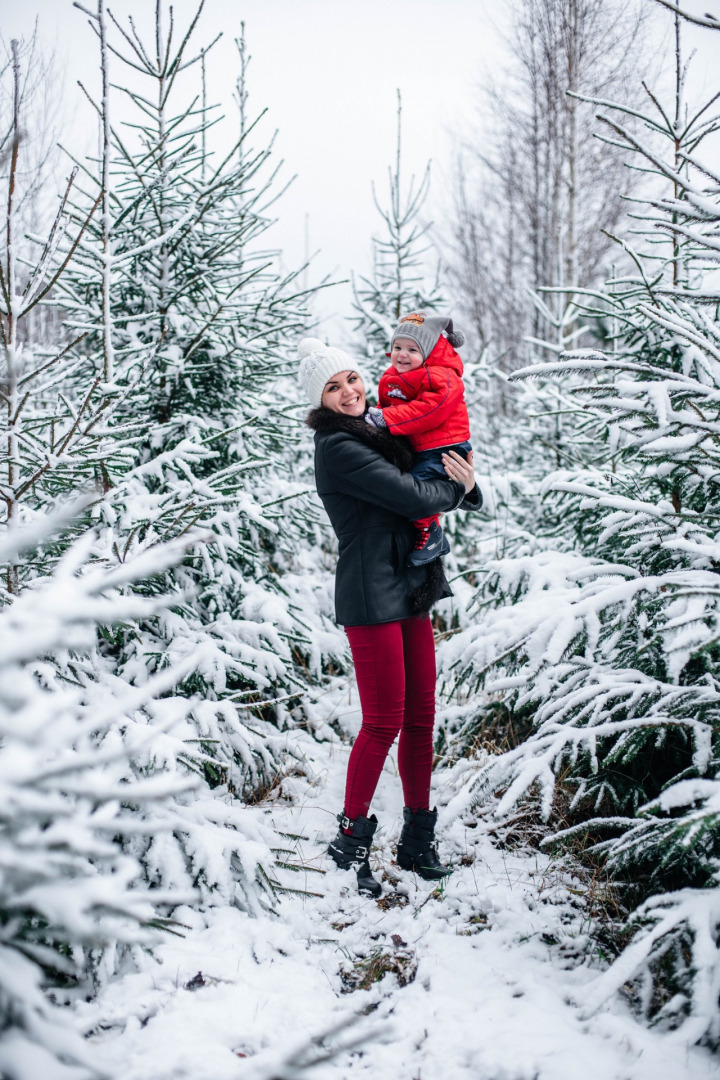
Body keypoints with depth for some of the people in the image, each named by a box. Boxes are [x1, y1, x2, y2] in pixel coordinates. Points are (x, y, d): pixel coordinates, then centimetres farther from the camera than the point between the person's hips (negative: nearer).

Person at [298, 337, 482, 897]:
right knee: (384, 723, -4)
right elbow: (412, 497, -17)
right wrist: (457, 486, 2)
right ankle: (351, 839, 10)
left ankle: (418, 838, 21)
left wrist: (467, 485, -4)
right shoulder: (339, 448, -11)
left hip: (412, 592, 8)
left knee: (421, 719, 10)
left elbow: (451, 490, 18)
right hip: (371, 598, -8)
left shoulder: (377, 436, 16)